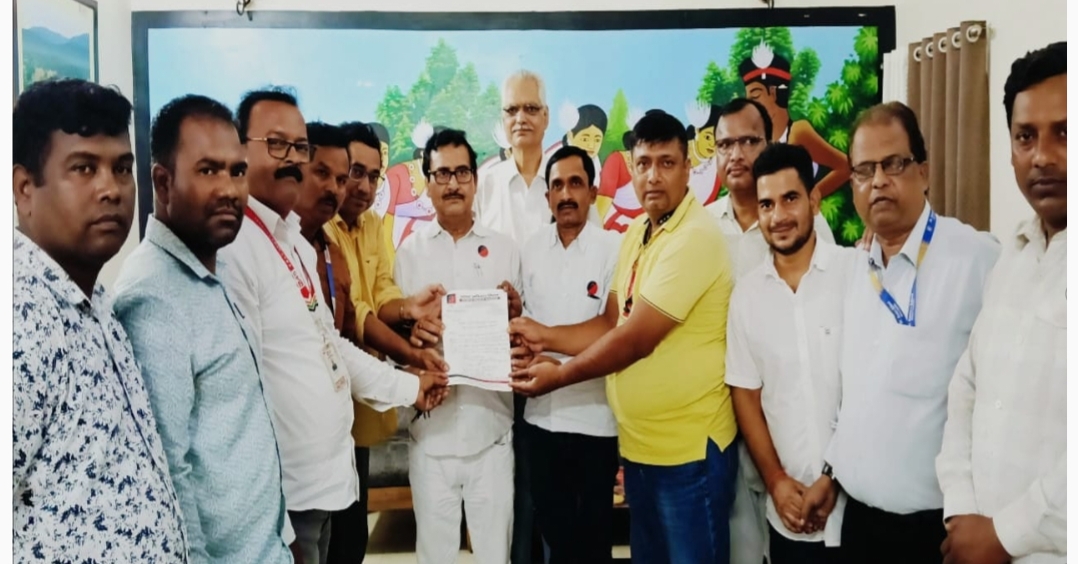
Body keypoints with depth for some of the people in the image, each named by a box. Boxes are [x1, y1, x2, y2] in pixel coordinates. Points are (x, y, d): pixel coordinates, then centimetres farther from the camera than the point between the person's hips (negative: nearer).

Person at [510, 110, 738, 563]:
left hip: (690, 448, -8)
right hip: (638, 444, 8)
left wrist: (560, 375, -11)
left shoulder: (696, 238, -21)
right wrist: (544, 336, -3)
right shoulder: (636, 232, 8)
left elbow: (636, 339, -22)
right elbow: (612, 324, 9)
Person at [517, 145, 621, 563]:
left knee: (594, 529, 13)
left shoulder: (614, 248, -8)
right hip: (542, 413, 4)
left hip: (595, 416, -3)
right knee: (552, 525, 18)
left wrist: (561, 369, -18)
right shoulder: (531, 249, 5)